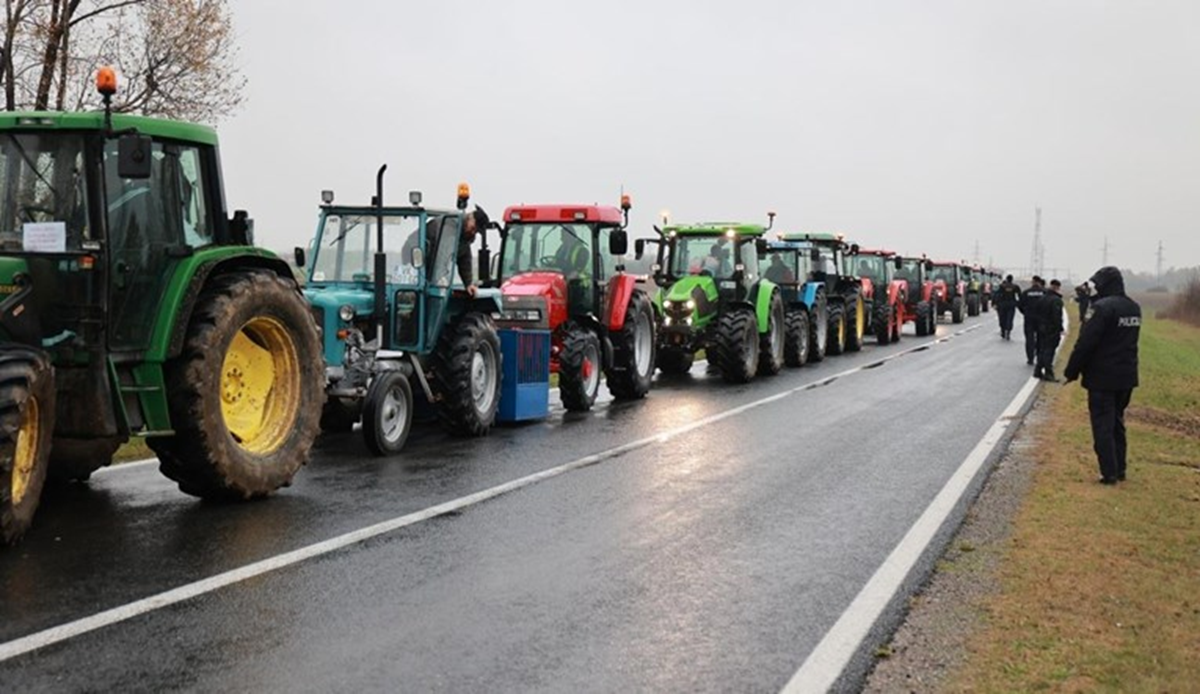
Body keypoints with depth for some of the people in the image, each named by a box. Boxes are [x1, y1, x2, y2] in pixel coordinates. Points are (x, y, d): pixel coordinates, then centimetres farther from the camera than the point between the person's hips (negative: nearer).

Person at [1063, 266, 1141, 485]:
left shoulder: (1102, 307, -19)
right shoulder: (1134, 308, 7)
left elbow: (1085, 343, -19)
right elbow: (1128, 341, 15)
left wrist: (1072, 371, -11)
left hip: (1102, 378, -7)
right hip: (1127, 376, 8)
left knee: (1103, 426, 0)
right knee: (1117, 423, 18)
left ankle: (1109, 472, 0)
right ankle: (1119, 469, 23)